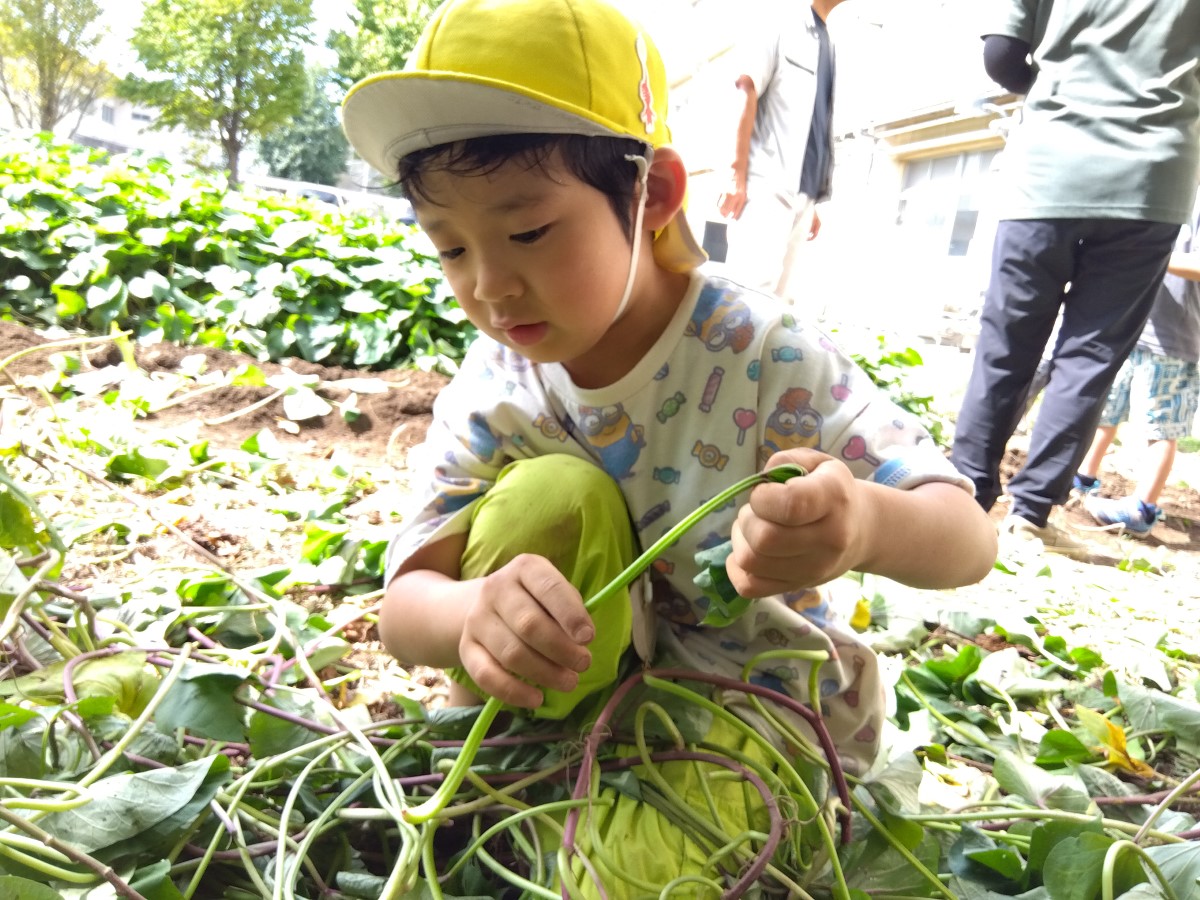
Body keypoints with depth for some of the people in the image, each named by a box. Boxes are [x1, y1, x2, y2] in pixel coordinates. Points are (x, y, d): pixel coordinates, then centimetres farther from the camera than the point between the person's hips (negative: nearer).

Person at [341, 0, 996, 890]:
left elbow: (968, 537, -21)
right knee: (547, 499, -24)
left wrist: (863, 522, -47)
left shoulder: (762, 356, -21)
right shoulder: (492, 388, -12)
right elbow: (404, 603, -17)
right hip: (570, 702, 4)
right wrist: (471, 612, -43)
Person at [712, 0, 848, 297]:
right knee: (753, 287, -16)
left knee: (772, 296, 4)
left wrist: (811, 200, 17)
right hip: (766, 184, -7)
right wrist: (737, 173, -17)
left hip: (800, 191, 7)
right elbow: (747, 89, -8)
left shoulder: (825, 42, 22)